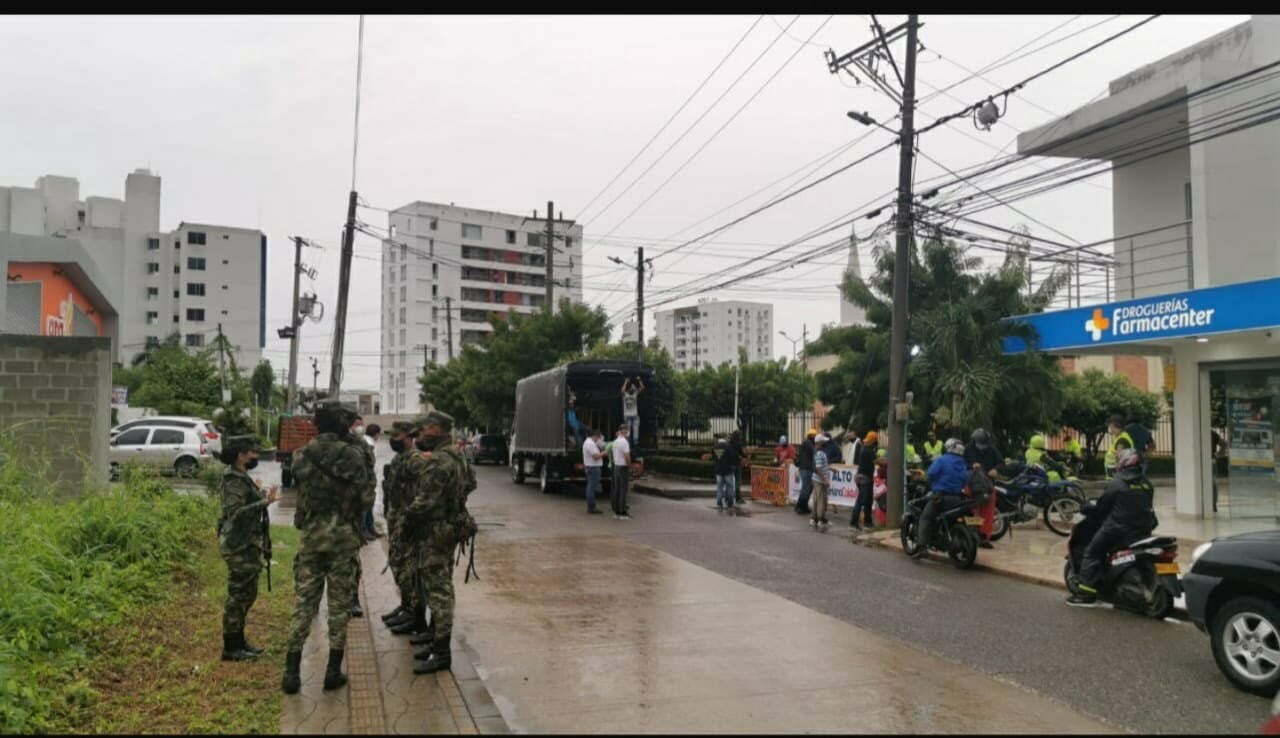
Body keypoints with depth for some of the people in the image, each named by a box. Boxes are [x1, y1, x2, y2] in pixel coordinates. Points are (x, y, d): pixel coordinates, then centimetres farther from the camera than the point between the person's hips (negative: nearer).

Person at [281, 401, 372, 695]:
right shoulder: (353, 455, -10)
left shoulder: (302, 455, -1)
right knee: (340, 604, 7)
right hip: (343, 536, -2)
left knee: (304, 602, 10)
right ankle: (333, 671, 12)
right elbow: (364, 496, -8)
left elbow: (299, 489, 9)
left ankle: (292, 672, 11)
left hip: (310, 535, 3)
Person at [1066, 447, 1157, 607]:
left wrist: (1092, 508, 14)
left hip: (1118, 529, -7)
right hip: (1143, 530, 7)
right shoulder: (1146, 482, 7)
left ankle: (1087, 593, -7)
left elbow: (1102, 505, -6)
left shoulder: (1116, 483, -11)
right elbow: (1148, 505, 16)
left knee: (1092, 553, 1)